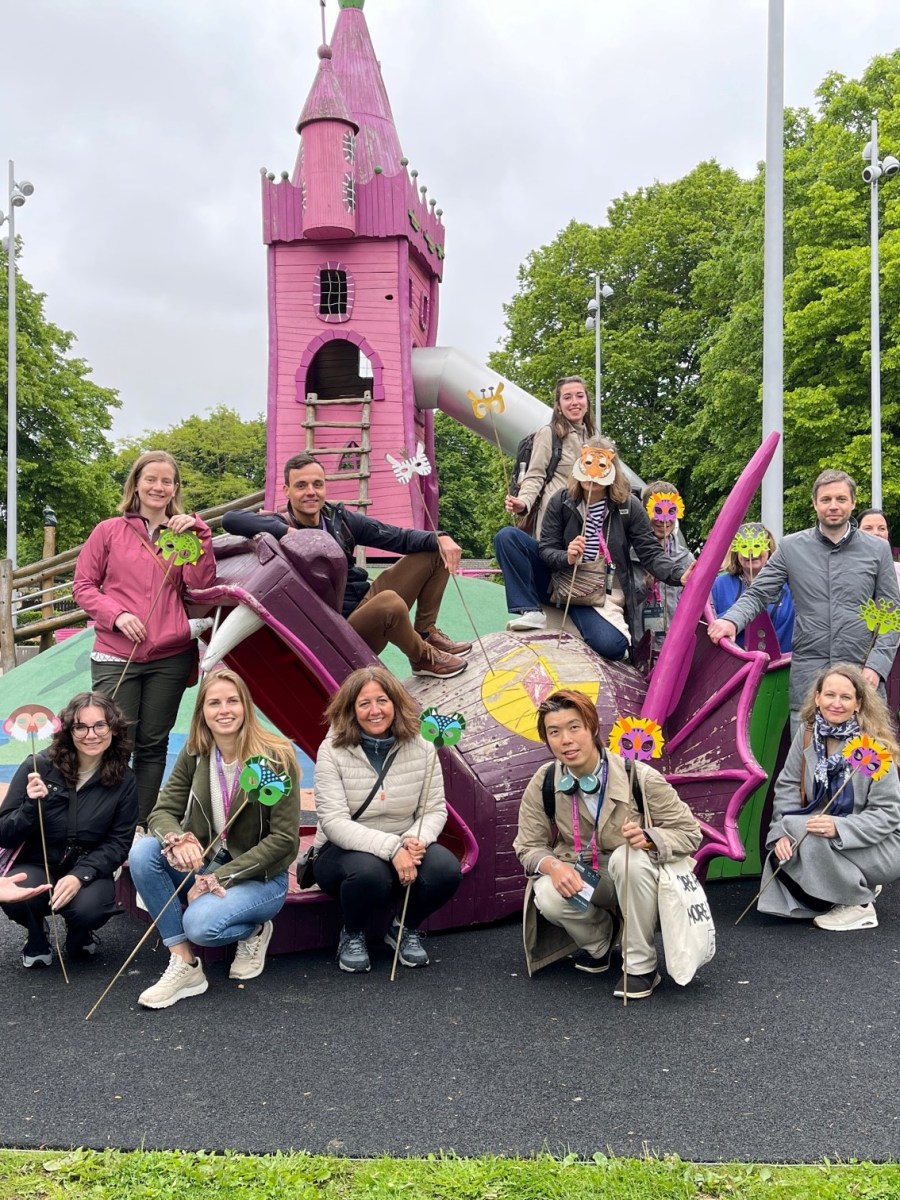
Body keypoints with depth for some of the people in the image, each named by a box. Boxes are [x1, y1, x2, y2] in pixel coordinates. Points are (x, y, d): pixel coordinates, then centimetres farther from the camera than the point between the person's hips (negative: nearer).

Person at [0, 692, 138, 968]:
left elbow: (118, 842, -5)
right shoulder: (39, 766, -12)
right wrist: (31, 806, -28)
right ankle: (36, 935, 6)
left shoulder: (123, 780, -6)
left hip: (89, 870, 1)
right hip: (34, 865, 0)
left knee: (90, 907, -31)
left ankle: (79, 934, 10)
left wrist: (80, 875, -21)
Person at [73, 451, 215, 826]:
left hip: (171, 658, 2)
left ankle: (142, 827, 18)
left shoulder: (184, 532, 9)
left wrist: (199, 534, -13)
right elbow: (83, 585, 5)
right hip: (115, 658, -2)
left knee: (153, 745, 9)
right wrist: (117, 615, -10)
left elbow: (200, 584, -4)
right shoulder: (110, 531, 4)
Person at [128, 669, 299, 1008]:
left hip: (260, 876, -5)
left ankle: (254, 930, 4)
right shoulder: (194, 754, -3)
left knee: (200, 923, -33)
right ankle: (185, 966, -14)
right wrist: (177, 840, -27)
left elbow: (284, 838, -17)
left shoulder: (275, 757, -17)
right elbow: (162, 811, -2)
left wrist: (220, 877, -20)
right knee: (142, 852, -22)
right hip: (204, 865, 5)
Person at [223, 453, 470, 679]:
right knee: (390, 601, -38)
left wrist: (440, 539, -13)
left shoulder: (339, 518, 2)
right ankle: (423, 658, -8)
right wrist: (289, 532, -35)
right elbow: (230, 519, -31)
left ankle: (426, 633, 12)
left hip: (368, 601, 7)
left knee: (434, 552, 6)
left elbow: (398, 537, 4)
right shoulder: (281, 529, -13)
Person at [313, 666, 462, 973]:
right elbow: (333, 822, -20)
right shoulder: (332, 751, -13)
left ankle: (405, 929, 6)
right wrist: (391, 847, -32)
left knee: (446, 869, -27)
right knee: (369, 872, -38)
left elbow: (435, 809, -1)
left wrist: (417, 839, -25)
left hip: (403, 851, 3)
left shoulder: (420, 748, -4)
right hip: (342, 852, -3)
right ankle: (352, 935, -1)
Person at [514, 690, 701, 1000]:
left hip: (636, 878, -2)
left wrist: (648, 838, -34)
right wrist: (553, 865, -28)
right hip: (582, 878, 2)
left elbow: (689, 833, -13)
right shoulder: (542, 784, -13)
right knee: (549, 898, -30)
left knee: (629, 857, -36)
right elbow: (529, 847, -4)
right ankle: (599, 941, 7)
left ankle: (641, 965, -16)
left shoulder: (639, 777, -22)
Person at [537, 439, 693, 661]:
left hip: (607, 594, 1)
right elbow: (546, 550, -3)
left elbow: (650, 552, -8)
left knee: (612, 646, -23)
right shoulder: (560, 502, -4)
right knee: (608, 644, -26)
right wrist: (567, 558, -27)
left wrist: (679, 575, -27)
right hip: (571, 588, -1)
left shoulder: (628, 505, -6)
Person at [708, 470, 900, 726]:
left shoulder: (877, 549, 7)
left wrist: (877, 664, -5)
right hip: (807, 676, 0)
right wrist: (731, 620, -17)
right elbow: (757, 594, 4)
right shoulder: (791, 547, 5)